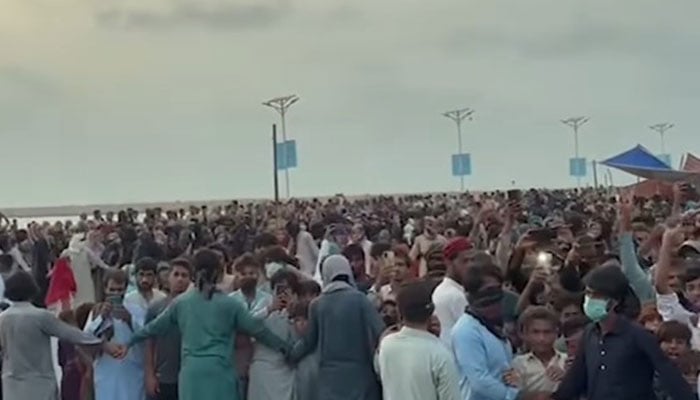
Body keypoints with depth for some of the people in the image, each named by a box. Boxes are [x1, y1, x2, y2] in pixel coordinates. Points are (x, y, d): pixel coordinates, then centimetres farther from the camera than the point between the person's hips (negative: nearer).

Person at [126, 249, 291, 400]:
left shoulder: (181, 302, 6)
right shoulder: (230, 304, 0)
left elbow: (155, 327, 15)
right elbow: (257, 329, 4)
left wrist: (129, 342, 31)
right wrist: (285, 347, 14)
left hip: (191, 372, 2)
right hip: (219, 372, -2)